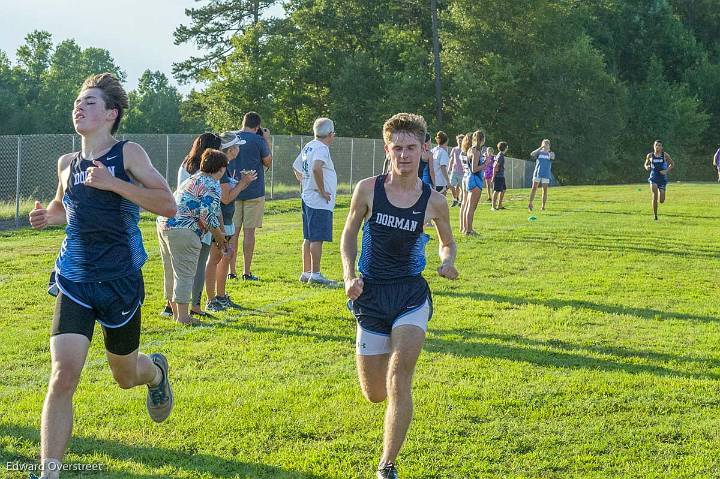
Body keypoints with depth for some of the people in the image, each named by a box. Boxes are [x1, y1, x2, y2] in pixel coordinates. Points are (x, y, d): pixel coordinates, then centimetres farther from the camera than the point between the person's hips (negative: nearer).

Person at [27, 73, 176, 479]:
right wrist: (47, 216, 4)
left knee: (125, 376, 17)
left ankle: (156, 370, 54)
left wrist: (113, 183, -22)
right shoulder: (67, 164, 7)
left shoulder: (128, 153, -5)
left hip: (120, 282, -2)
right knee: (63, 376, -15)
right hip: (74, 282, 2)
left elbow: (168, 205, -14)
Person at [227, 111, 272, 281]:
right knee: (249, 230, -1)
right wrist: (267, 141, 9)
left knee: (233, 230, 7)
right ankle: (247, 272, 0)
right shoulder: (258, 140, -9)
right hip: (253, 191, -4)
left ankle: (231, 271, 7)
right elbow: (268, 162, 2)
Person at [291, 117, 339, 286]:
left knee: (308, 238, 13)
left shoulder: (308, 147, 14)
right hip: (320, 202, -10)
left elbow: (296, 168, 26)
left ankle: (306, 273, 19)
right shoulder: (321, 148, -15)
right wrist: (322, 190, -24)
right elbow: (316, 168, -33)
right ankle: (315, 274, -6)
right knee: (317, 239, -7)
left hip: (307, 199, 10)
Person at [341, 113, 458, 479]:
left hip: (412, 293, -1)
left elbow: (448, 242, 15)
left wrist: (447, 262, -7)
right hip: (372, 295, 1)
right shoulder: (368, 189, -4)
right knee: (375, 395, 8)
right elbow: (349, 234, 9)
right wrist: (349, 277, -6)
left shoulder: (433, 201, -3)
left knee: (399, 377, -22)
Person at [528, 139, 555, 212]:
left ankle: (543, 206, 8)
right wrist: (540, 148, -17)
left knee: (545, 190, 1)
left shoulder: (550, 154, 9)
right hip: (537, 173, -1)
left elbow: (552, 157, -15)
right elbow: (532, 154, -12)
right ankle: (530, 204, -4)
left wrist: (548, 151, -30)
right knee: (534, 188, -8)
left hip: (546, 175, 1)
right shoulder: (539, 152, 8)